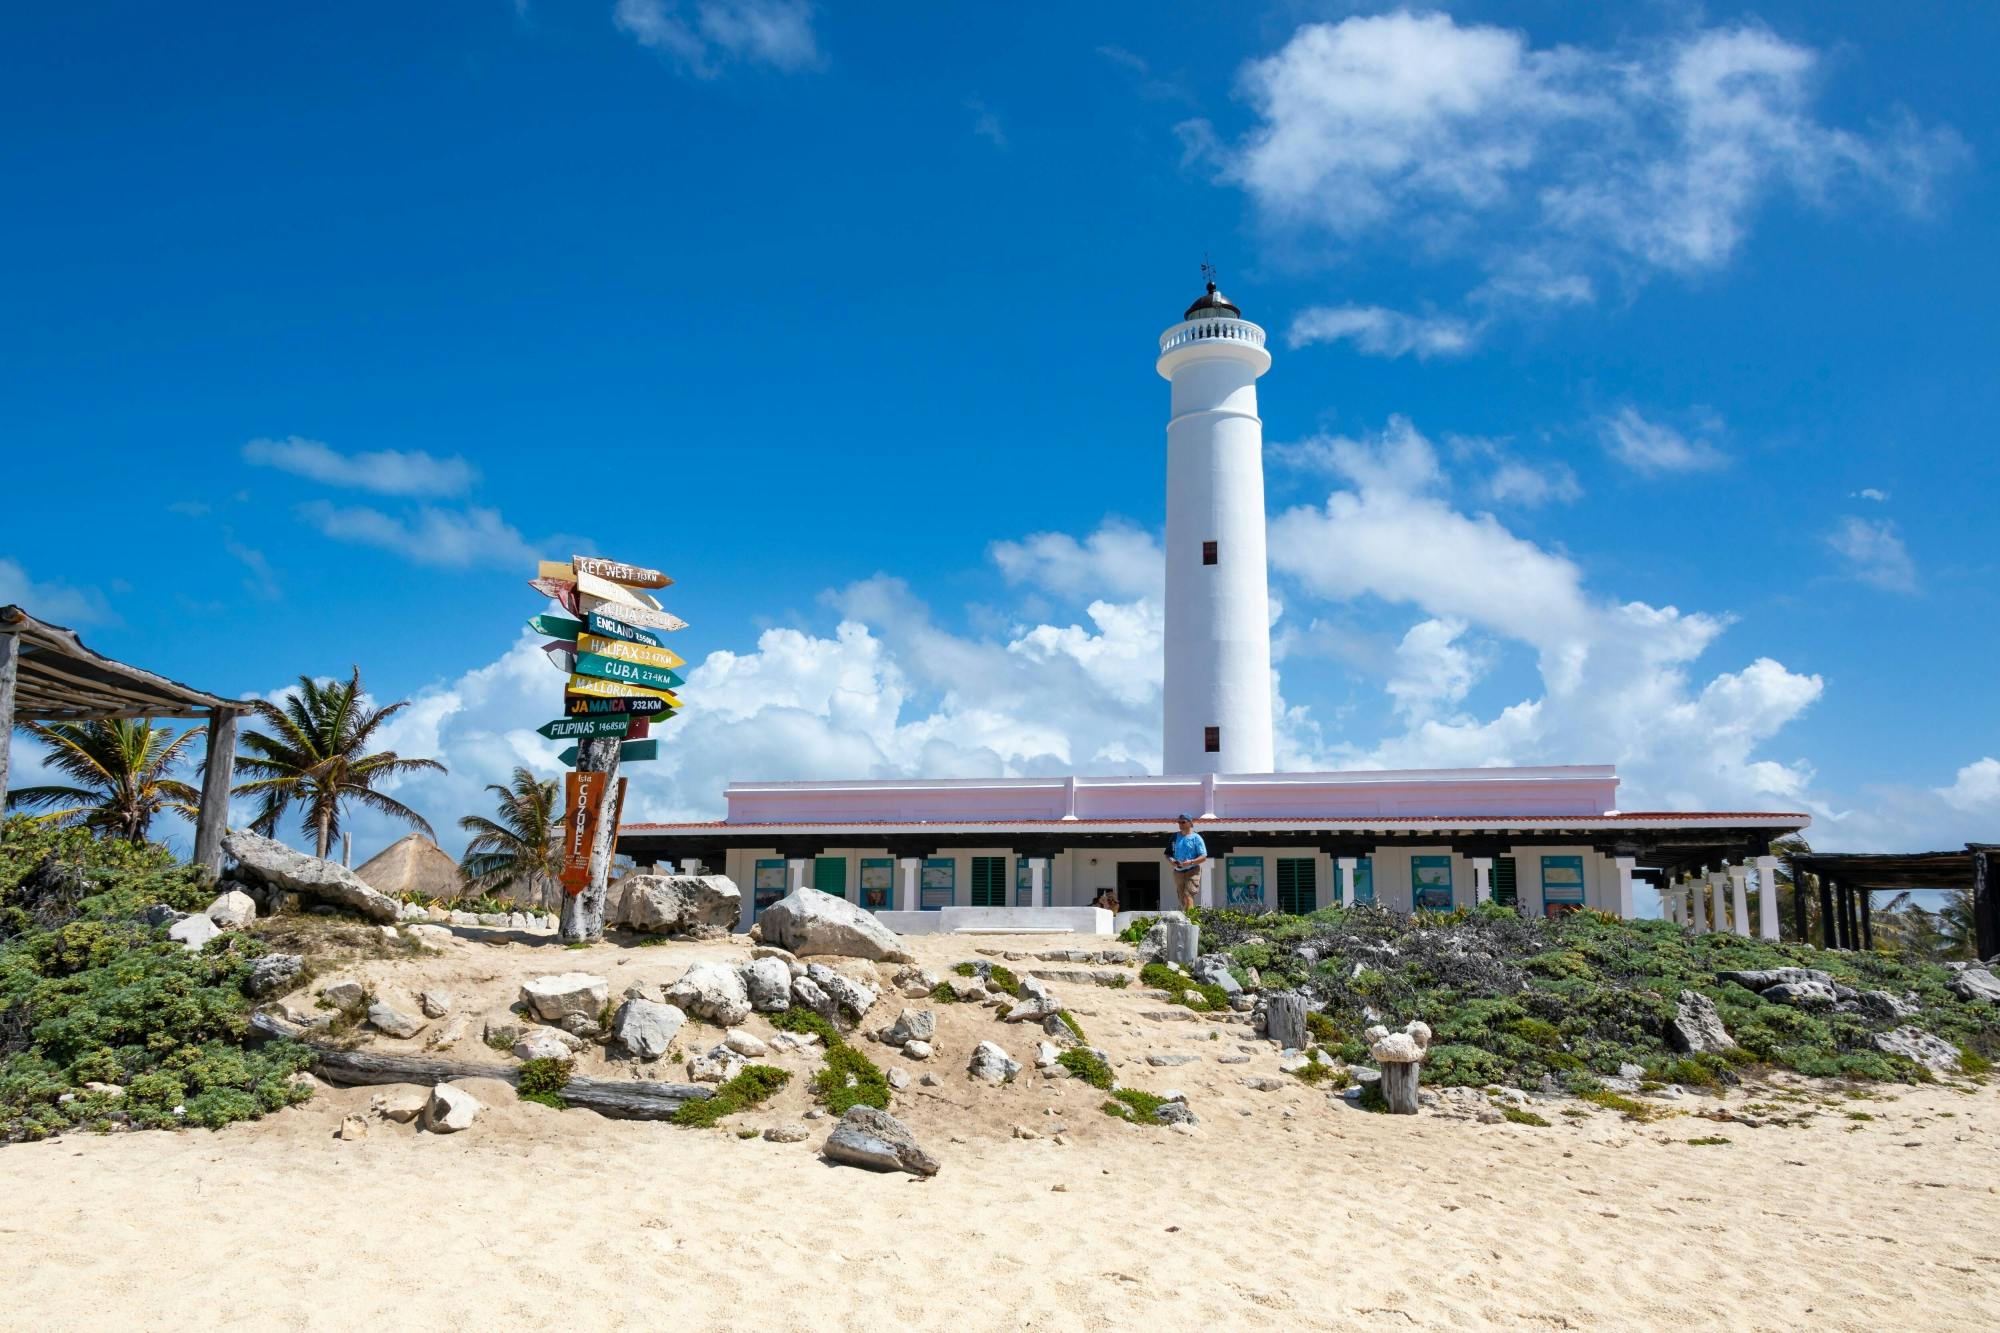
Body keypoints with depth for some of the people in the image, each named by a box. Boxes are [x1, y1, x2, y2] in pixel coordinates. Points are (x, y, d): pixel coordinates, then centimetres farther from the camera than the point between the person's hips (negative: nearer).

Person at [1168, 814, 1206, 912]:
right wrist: (1171, 860, -7)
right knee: (1182, 899, 6)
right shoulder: (1175, 837, 12)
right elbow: (1167, 853, 16)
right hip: (1178, 871, 5)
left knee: (1188, 896, -18)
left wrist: (1191, 862, -20)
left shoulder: (1196, 838, -1)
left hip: (1192, 871, -5)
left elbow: (1203, 857, -4)